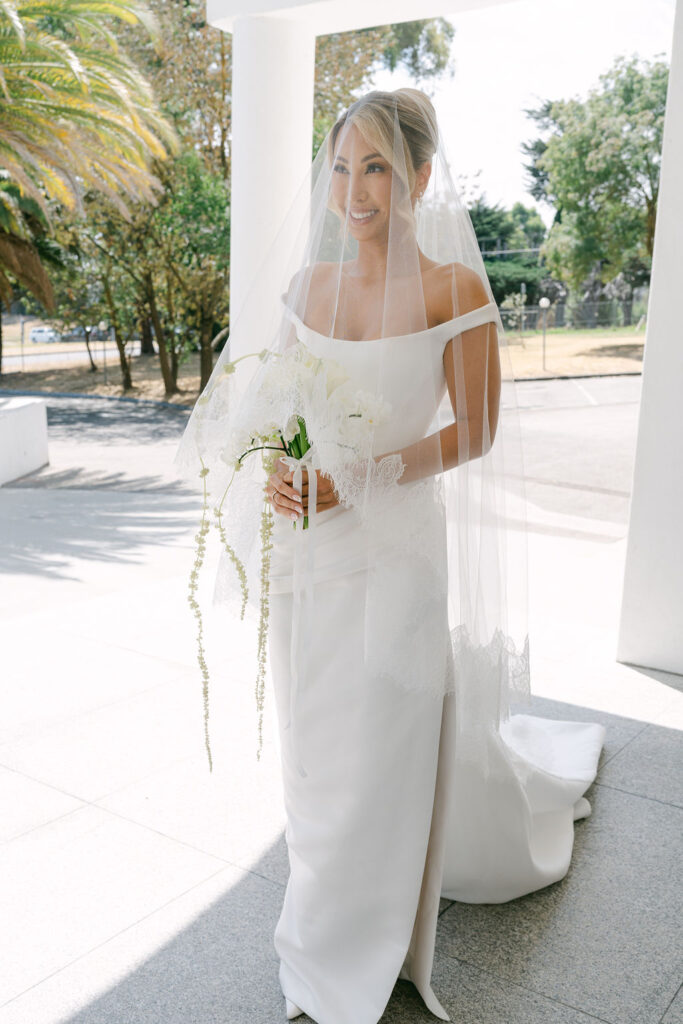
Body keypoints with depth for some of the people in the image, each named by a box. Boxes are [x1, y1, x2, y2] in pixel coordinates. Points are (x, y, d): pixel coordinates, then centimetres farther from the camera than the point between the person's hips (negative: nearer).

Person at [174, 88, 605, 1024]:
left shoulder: (455, 290, -12)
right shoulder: (308, 281, 4)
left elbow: (474, 433, -11)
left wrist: (356, 481, -20)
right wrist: (278, 476, -1)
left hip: (396, 543, -5)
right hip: (307, 547, 5)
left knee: (379, 743, 8)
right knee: (316, 733, 19)